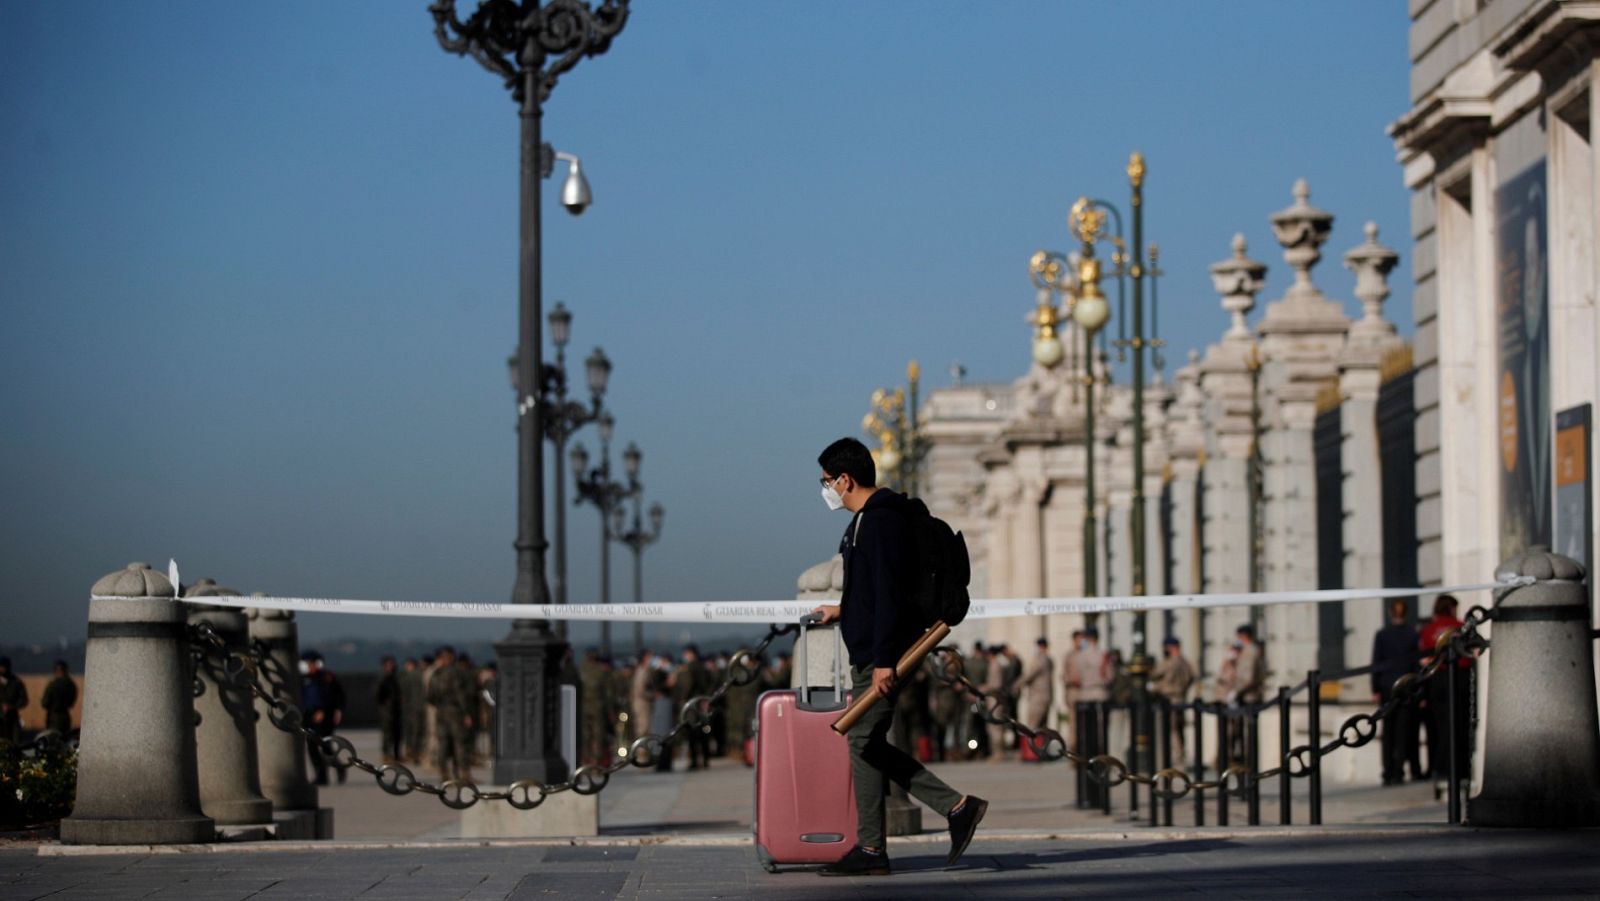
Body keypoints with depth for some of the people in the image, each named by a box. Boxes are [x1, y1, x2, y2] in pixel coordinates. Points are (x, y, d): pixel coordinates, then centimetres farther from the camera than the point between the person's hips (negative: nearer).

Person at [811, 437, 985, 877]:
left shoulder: (881, 522, -16)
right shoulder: (867, 519, 17)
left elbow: (891, 593, -22)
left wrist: (884, 660, -25)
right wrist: (844, 610, 39)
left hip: (880, 655, -11)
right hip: (869, 652, 11)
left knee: (864, 742, -6)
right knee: (869, 743, 10)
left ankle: (870, 849, -1)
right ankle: (958, 807, 10)